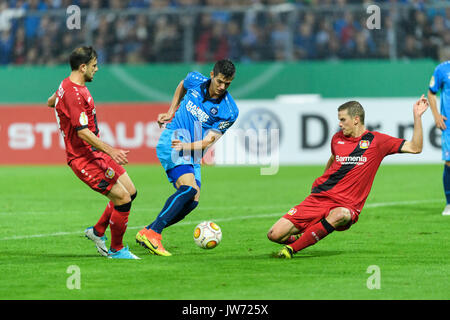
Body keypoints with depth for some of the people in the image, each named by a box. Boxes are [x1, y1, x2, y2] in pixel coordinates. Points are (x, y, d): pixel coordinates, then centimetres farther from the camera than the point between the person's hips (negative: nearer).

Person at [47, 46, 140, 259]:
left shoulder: (68, 85, 10)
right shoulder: (74, 93, -22)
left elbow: (51, 102, 31)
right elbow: (83, 132, -27)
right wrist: (110, 150, -33)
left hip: (96, 153, 11)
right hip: (83, 158, -11)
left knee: (130, 192, 10)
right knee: (122, 199, -13)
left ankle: (98, 232, 24)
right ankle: (116, 250, 3)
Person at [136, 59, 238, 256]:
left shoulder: (229, 111, -6)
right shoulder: (195, 80, -2)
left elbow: (208, 141, -10)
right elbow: (181, 86, 25)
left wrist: (186, 146, -27)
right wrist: (171, 112, 21)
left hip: (192, 154, 4)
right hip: (171, 140, -4)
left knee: (192, 201, -10)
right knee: (189, 186, -26)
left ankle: (146, 233, 1)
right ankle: (153, 233, -29)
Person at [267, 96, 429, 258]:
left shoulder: (376, 141, 1)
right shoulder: (337, 138, 13)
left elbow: (415, 147, 0)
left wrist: (417, 116, -7)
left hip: (346, 206, -3)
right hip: (318, 198, 3)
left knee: (339, 215, -43)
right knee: (275, 234, -11)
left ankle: (292, 248, -30)